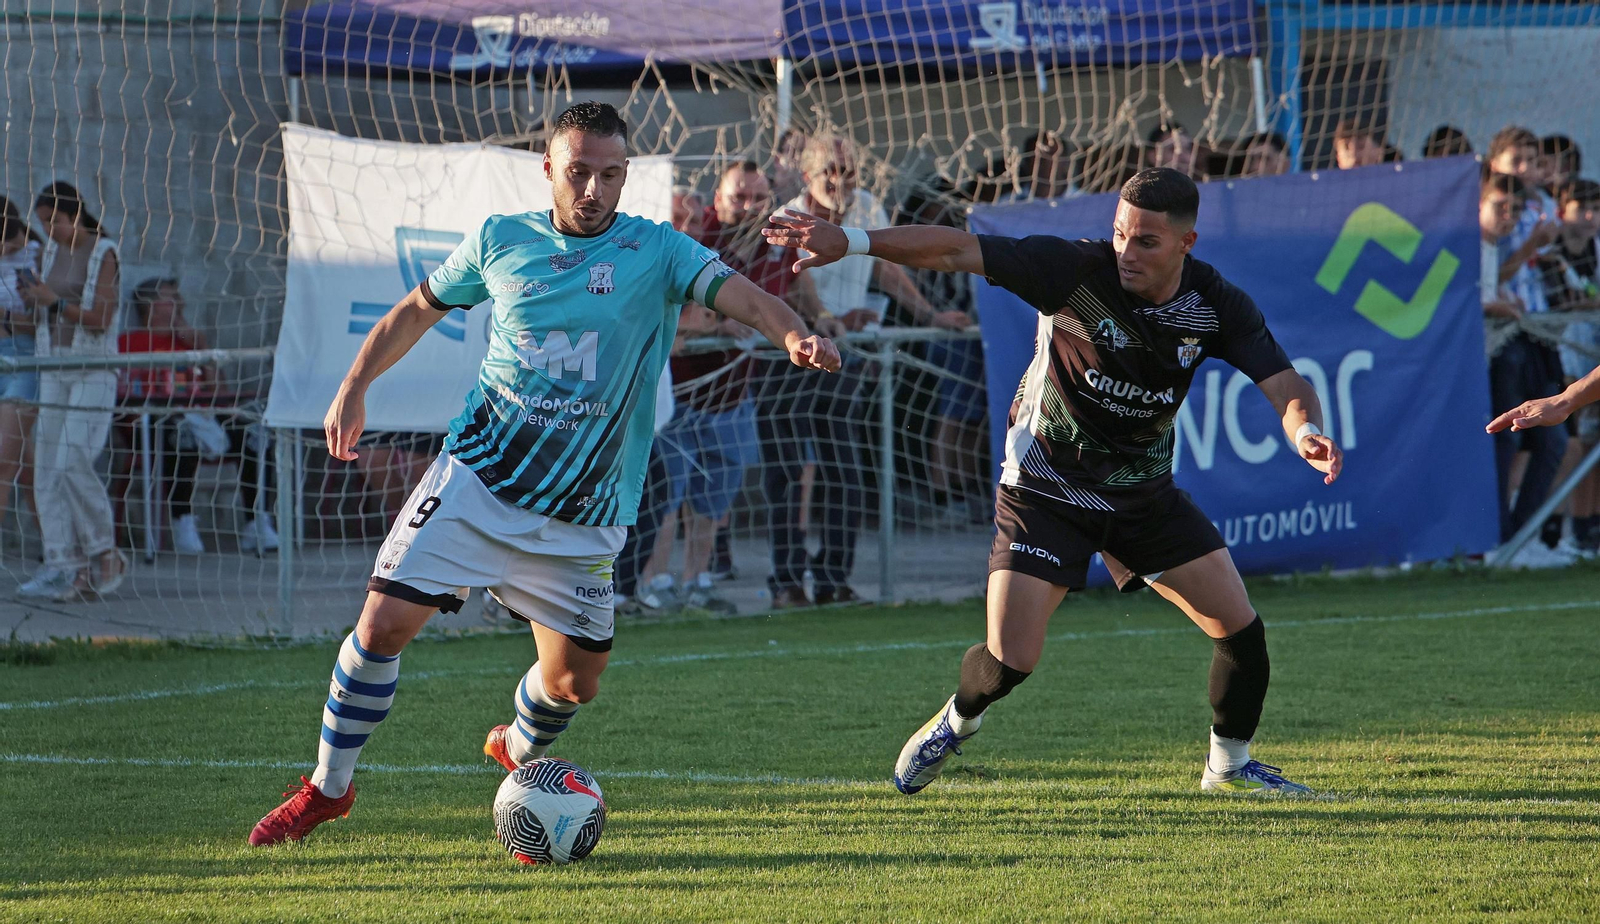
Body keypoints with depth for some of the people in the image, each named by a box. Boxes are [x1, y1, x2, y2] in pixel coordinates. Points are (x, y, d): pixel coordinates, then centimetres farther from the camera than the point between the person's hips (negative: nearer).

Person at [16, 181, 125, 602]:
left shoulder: (103, 254, -7)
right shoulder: (53, 251, 13)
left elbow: (101, 319, -13)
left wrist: (54, 302, -17)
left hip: (93, 372, -7)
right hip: (55, 370, 7)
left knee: (73, 461, -17)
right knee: (47, 468, -2)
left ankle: (105, 554, 0)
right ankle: (64, 567, -1)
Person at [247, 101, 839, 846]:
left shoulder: (654, 252, -3)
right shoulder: (500, 241, 3)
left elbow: (735, 293, -20)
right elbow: (418, 309, 18)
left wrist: (792, 334, -39)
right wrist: (354, 389, 14)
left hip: (580, 517, 0)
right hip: (476, 479, 0)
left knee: (573, 680, 4)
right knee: (385, 622, -11)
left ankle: (519, 750, 41)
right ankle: (328, 786, 7)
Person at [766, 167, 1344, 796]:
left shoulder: (1216, 306, -13)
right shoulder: (1076, 270, -24)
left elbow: (1286, 385, -16)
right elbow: (958, 251, -27)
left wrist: (1306, 432, -40)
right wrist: (852, 241, -36)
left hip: (1145, 492, 3)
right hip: (1046, 488, -3)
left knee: (1240, 628, -3)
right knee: (1010, 661, -12)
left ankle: (1229, 767, 23)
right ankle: (957, 720, 24)